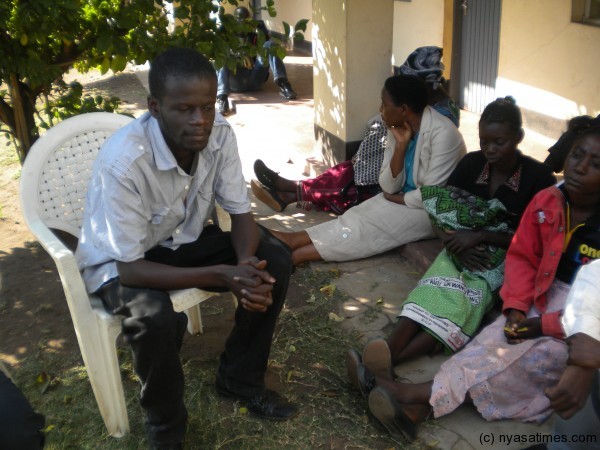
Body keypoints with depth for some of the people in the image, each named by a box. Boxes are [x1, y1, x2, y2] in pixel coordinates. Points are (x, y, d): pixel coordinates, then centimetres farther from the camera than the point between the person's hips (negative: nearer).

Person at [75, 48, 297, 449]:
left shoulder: (220, 134, -19)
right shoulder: (123, 161, -34)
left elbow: (240, 212, -9)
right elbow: (127, 268, -30)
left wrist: (247, 263, -31)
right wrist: (222, 276, -36)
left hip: (186, 239, 5)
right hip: (120, 260, -5)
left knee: (275, 260, -13)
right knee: (155, 317, -35)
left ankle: (241, 379, 8)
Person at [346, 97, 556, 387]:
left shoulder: (538, 177, -6)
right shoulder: (471, 163, 4)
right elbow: (442, 211, 5)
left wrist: (480, 236, -18)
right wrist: (458, 243, -15)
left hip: (507, 257, -3)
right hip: (463, 250, 3)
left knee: (470, 299, -34)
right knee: (437, 289, -31)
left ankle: (388, 362, -52)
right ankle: (385, 354, -54)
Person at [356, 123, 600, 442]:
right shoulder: (547, 201, -5)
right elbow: (521, 257, 5)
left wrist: (545, 326, -22)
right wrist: (516, 308, -11)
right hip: (545, 299, 5)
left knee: (535, 354, -30)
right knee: (492, 341, -22)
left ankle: (423, 396, -32)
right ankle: (423, 405, -36)